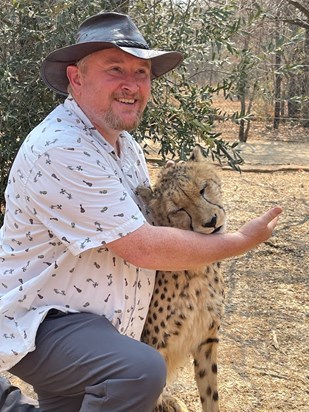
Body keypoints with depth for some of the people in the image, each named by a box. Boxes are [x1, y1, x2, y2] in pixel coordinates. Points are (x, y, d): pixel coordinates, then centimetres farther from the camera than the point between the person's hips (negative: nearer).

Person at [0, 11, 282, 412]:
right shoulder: (60, 149, -23)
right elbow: (144, 248, -23)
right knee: (140, 370, -32)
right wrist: (241, 242, -12)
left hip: (95, 322, 9)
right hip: (37, 322, -9)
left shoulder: (125, 145, 8)